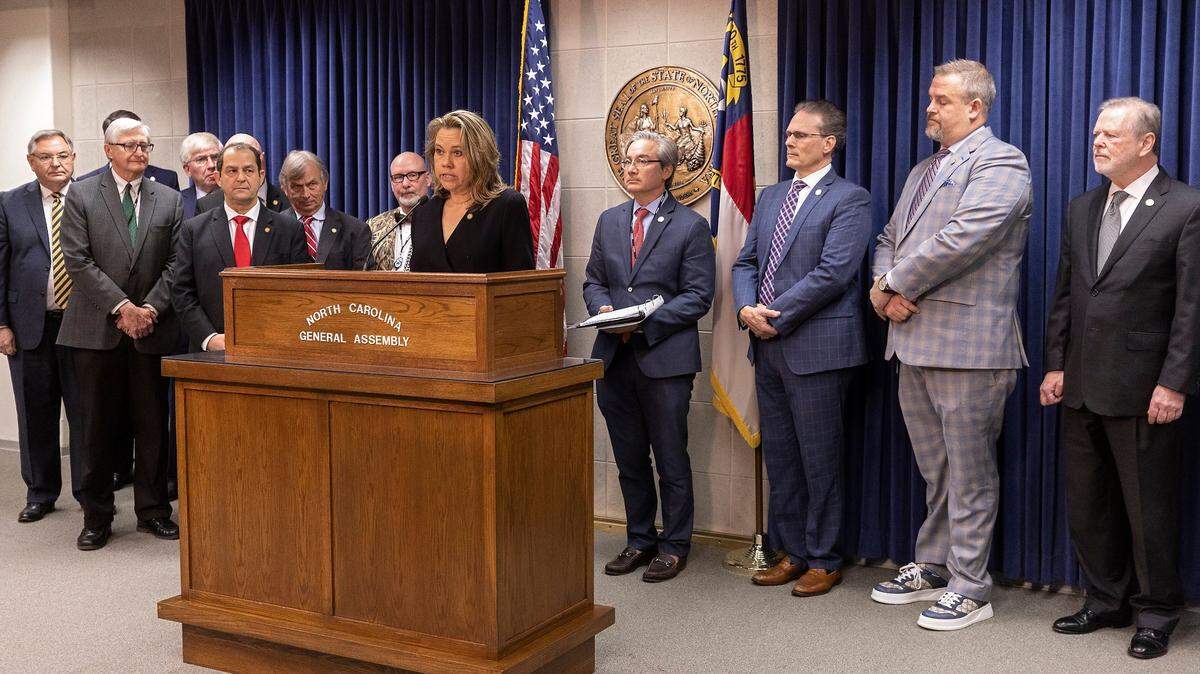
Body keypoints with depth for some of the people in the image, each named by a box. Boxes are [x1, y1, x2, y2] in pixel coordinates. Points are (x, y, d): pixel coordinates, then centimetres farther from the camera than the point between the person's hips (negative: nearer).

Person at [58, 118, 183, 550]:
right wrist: (121, 307, -13)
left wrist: (151, 308, -10)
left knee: (152, 424, 6)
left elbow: (174, 264, 4)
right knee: (97, 426, 5)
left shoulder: (168, 200, 10)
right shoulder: (81, 196, 3)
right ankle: (97, 518, 15)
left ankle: (153, 511, 18)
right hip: (97, 330, -1)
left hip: (152, 329, 2)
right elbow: (78, 260, -6)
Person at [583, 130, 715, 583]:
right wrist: (604, 309, -7)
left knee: (671, 460, 3)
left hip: (665, 358, -5)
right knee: (629, 459, 14)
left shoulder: (690, 226, -3)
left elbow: (698, 296, -8)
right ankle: (640, 540, 27)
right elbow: (593, 281, 15)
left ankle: (675, 546, 17)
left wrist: (646, 320, -17)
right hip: (615, 357, 5)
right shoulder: (609, 221, 13)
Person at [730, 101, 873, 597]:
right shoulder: (771, 197, 16)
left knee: (819, 459, 2)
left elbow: (832, 272, -17)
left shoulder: (850, 200, -7)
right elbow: (746, 262, 15)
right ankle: (791, 552, 25)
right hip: (769, 349, 7)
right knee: (779, 458, 13)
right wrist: (746, 308, -5)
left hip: (817, 348, -7)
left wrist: (775, 317, -15)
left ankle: (823, 560, 15)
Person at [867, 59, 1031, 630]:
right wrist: (883, 287, -1)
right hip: (915, 342, 8)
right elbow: (890, 238, 20)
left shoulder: (999, 163, -9)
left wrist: (897, 284, -12)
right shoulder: (923, 171, 20)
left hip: (968, 344, -8)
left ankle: (970, 588, 10)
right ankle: (934, 568, 29)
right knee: (936, 471, 18)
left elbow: (963, 237, -21)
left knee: (969, 474, 1)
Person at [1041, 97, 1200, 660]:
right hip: (1082, 387, 6)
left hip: (1144, 390, -6)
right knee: (1087, 505, 13)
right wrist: (1055, 365, 8)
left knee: (1149, 508, 4)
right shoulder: (1081, 209, 12)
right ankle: (1106, 602, 28)